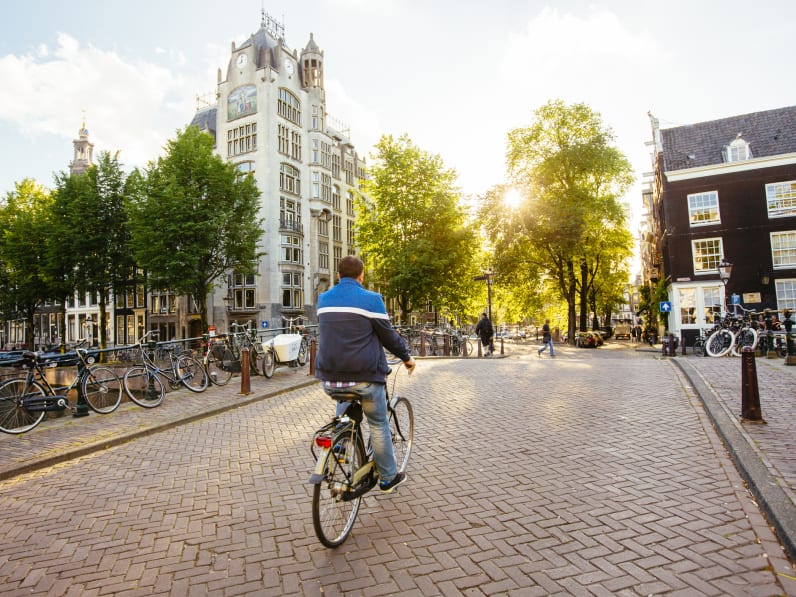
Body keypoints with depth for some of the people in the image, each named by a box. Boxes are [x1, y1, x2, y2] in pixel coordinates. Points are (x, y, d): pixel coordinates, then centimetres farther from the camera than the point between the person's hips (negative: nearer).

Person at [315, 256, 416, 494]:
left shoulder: (323, 299, 7)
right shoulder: (371, 299, -10)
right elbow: (389, 335, -5)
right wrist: (407, 357, 12)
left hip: (330, 376, 5)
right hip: (364, 376, -4)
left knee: (343, 420, 31)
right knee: (379, 424, 14)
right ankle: (388, 478, 27)